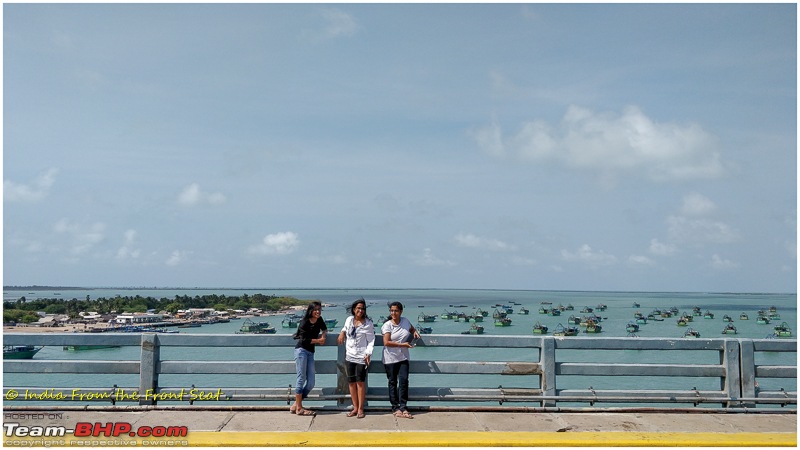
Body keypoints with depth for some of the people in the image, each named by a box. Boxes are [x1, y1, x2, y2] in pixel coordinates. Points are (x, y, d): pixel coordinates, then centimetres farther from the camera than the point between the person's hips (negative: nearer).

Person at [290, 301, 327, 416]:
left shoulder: (319, 320, 9)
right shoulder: (305, 322, -11)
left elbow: (324, 329, 28)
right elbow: (304, 340, -16)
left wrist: (324, 334, 5)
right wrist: (318, 340, -9)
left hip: (310, 353, 7)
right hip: (301, 350, -7)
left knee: (311, 382, 1)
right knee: (301, 379, -8)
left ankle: (295, 405, 11)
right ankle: (299, 408, -4)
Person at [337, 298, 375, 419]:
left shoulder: (368, 323, -7)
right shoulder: (349, 319, 6)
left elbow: (371, 340, -7)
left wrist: (368, 354, -18)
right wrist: (342, 332, 9)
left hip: (361, 357, -5)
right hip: (349, 355, 5)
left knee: (360, 382, -4)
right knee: (351, 382, 7)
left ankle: (361, 409, 7)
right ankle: (355, 407, 16)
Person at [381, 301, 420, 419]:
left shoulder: (405, 321, 5)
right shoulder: (387, 325, -9)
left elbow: (412, 329, 27)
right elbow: (386, 342, -18)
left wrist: (415, 332, 4)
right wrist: (402, 344, -19)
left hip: (403, 357, 3)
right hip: (390, 359, -3)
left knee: (404, 380, -7)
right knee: (393, 383, 5)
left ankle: (403, 407, -1)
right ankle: (395, 408, 14)